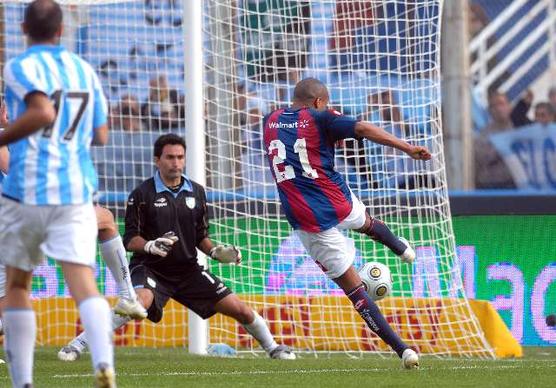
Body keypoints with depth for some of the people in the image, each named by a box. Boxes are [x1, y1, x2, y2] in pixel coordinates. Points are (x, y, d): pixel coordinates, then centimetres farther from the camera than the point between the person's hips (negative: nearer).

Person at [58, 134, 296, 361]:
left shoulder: (196, 192, 7)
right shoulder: (142, 194, -8)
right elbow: (130, 240, -9)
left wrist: (216, 252, -3)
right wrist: (150, 246, -29)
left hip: (187, 270, 5)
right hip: (150, 268, -5)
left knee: (239, 309, 1)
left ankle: (273, 348, 27)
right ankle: (77, 346, -32)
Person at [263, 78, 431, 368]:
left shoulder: (270, 122, 11)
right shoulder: (319, 118, -4)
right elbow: (362, 129, -19)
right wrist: (408, 148, -24)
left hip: (308, 222, 1)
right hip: (340, 203, -1)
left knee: (353, 288, 3)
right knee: (365, 221, 39)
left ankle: (401, 349, -1)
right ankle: (401, 248, 67)